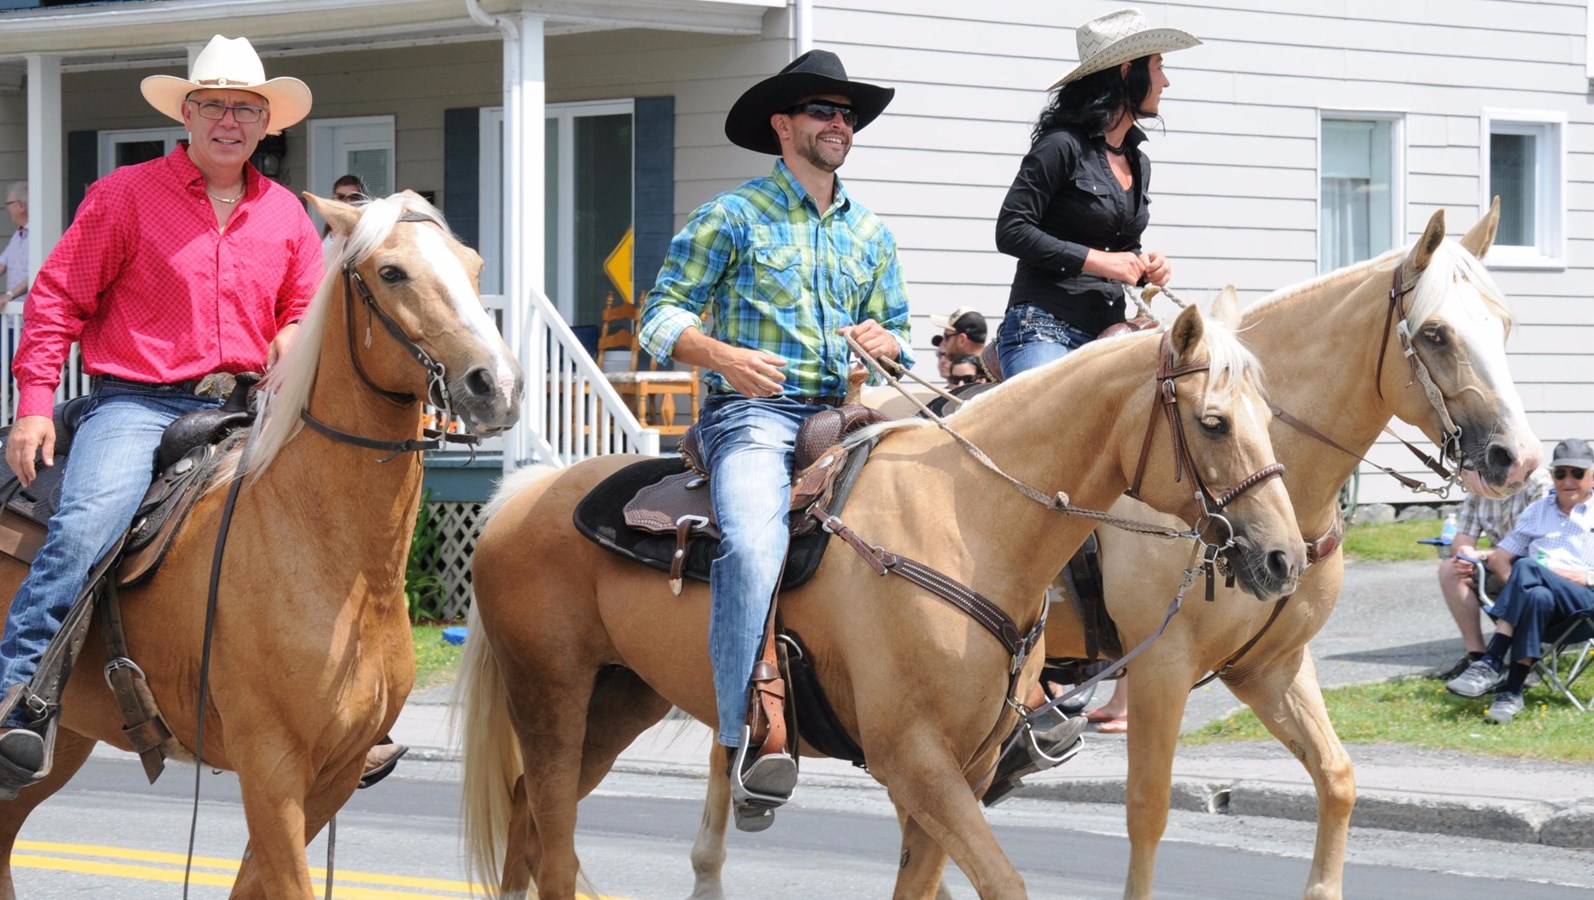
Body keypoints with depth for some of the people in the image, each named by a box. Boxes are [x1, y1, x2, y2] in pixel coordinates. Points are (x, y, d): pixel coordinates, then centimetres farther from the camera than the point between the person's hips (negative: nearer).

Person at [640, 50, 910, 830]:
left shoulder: (871, 233, 22)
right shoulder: (733, 217, 6)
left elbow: (896, 333, 25)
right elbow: (662, 314, 1)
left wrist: (887, 343, 0)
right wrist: (724, 356, -18)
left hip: (844, 415, 6)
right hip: (753, 414, -6)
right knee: (754, 544, -32)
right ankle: (750, 740, -39)